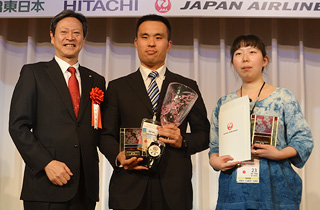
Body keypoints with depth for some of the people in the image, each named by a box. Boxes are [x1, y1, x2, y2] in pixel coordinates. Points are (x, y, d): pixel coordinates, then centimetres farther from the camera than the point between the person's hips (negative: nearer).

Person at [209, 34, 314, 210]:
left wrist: (279, 154, -17)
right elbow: (215, 147, 14)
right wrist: (215, 161, -7)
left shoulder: (283, 98, 4)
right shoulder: (224, 104, 12)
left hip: (274, 188, -2)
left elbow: (304, 140, 0)